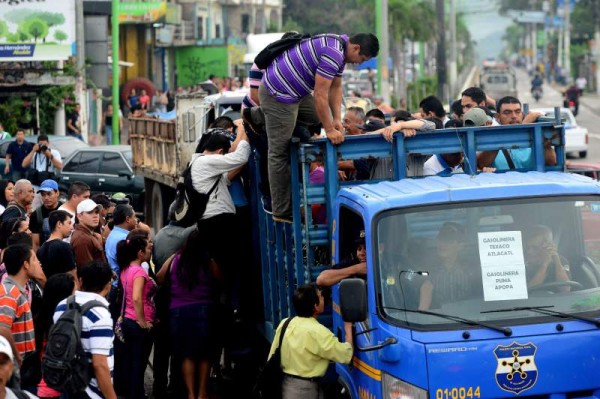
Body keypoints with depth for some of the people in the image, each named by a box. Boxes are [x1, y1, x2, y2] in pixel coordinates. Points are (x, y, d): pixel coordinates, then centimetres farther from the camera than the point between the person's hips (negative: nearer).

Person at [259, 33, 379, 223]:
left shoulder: (339, 49, 8)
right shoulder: (333, 54, -25)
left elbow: (335, 88, 14)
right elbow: (320, 95, -24)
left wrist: (336, 120, 4)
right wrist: (330, 130, -18)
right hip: (278, 95, -10)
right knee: (280, 154, -5)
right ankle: (282, 212, -1)